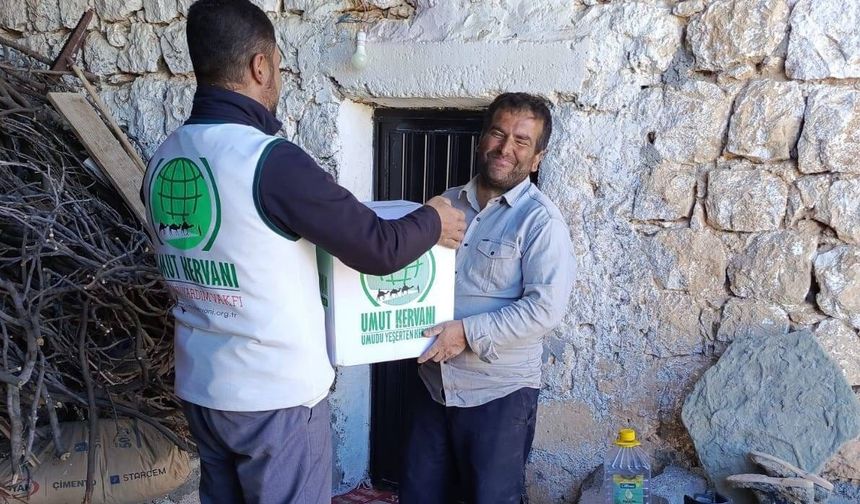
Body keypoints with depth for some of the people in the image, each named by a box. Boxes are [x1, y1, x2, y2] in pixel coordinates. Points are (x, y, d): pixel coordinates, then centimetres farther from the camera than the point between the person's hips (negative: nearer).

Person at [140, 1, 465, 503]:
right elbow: (379, 249, -17)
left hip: (200, 387, 7)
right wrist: (433, 221, 3)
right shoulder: (271, 161, -23)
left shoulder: (163, 161, 1)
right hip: (275, 395, -7)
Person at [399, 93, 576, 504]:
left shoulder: (540, 220, -13)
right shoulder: (447, 203, 6)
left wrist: (467, 332, -24)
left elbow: (546, 308, -20)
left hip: (499, 392, -6)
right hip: (434, 382, 6)